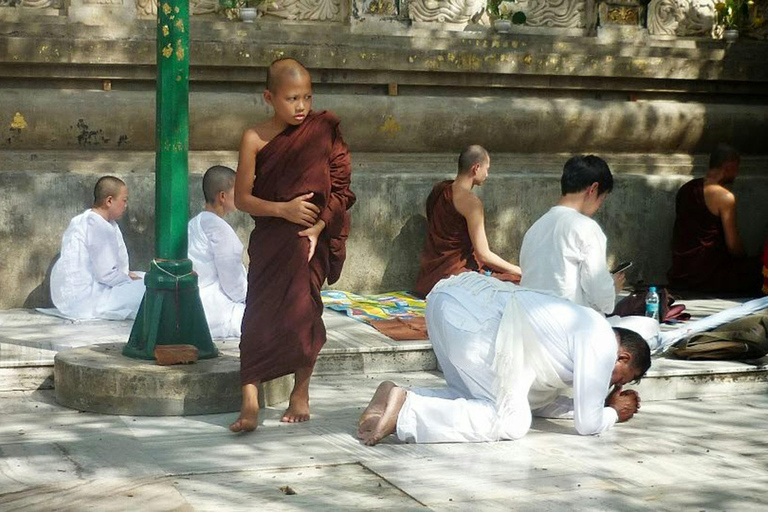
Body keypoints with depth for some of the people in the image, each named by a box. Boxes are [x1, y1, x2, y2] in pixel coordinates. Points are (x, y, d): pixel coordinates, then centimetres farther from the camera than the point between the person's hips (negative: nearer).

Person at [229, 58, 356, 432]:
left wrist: (317, 228, -13)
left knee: (302, 310, -1)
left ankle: (301, 394, 18)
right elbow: (242, 198, -2)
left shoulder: (323, 131, -1)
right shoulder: (255, 138, -2)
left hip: (308, 237, 0)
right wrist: (283, 209, -17)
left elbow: (340, 190, -1)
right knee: (258, 315, -6)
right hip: (269, 239, 0)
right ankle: (249, 404, -7)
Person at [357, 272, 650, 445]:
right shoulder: (602, 344, 3)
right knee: (511, 421, -3)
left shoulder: (580, 327, 30)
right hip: (471, 319, -10)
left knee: (472, 400, 22)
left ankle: (398, 400, 1)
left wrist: (601, 404, 33)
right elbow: (587, 425, 4)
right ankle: (405, 412, -15)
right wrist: (613, 413, 25)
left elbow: (539, 401, 33)